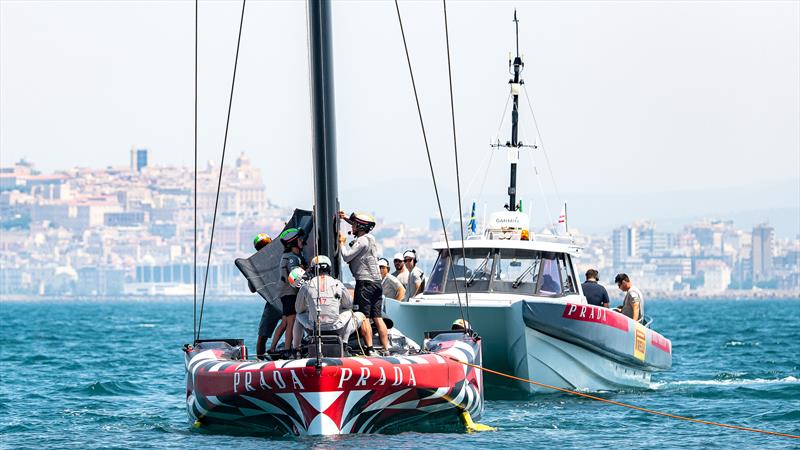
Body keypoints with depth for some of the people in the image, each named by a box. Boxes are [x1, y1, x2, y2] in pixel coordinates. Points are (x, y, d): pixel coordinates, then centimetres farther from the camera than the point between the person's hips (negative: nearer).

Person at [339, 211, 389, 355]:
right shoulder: (370, 238, 16)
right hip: (376, 282, 9)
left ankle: (370, 349, -13)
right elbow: (360, 227, 37)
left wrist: (341, 243, 1)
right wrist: (345, 218, 34)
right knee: (378, 318, 7)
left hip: (365, 283, -9)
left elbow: (346, 256, -13)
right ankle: (386, 349, 3)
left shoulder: (362, 241, -11)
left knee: (364, 317, -7)